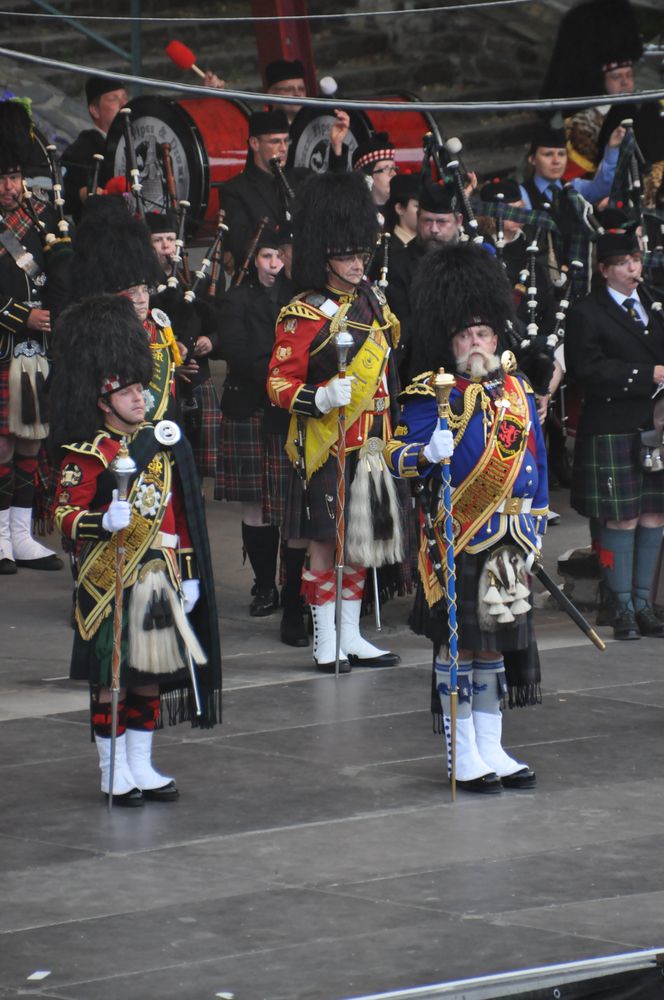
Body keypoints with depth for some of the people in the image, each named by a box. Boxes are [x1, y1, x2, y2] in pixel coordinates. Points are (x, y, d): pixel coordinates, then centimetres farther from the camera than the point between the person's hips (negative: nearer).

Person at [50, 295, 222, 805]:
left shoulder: (162, 442, 10)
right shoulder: (87, 456, -9)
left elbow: (181, 515, 14)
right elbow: (65, 515, -14)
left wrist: (188, 573, 12)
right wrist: (106, 521, -32)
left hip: (160, 576, 6)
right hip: (112, 583, -6)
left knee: (153, 674, 10)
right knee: (113, 678, 0)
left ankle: (142, 766, 20)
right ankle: (114, 770, 8)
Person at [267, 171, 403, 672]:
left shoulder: (372, 302, 11)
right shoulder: (304, 316, -11)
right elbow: (279, 383, -12)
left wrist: (387, 433, 24)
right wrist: (322, 398, -28)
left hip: (368, 443, 7)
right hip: (326, 449, -7)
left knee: (359, 542, 12)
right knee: (324, 545, -3)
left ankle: (351, 636, 20)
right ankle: (327, 643, 3)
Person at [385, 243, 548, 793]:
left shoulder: (517, 392, 10)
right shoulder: (432, 396, -7)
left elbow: (534, 463, 15)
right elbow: (398, 455, -13)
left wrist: (534, 524, 10)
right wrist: (429, 452, -33)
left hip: (506, 544, 6)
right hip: (454, 541, -6)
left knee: (496, 642, 11)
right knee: (457, 644, -1)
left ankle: (492, 750, 20)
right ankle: (465, 757, 7)